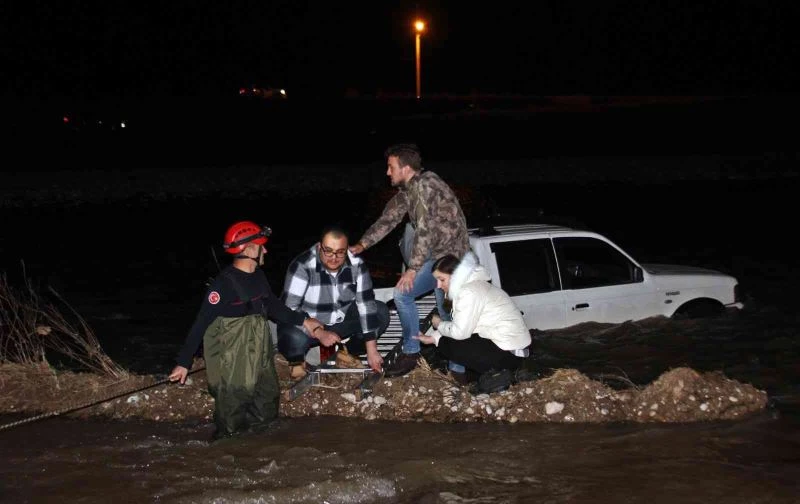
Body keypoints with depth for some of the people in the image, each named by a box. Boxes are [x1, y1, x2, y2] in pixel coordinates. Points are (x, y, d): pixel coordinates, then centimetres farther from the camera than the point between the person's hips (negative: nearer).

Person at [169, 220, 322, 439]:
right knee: (232, 421, 0)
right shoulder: (224, 282, -20)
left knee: (266, 412, 17)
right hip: (230, 362, -8)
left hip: (258, 358, 8)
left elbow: (272, 305, 19)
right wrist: (184, 362, -18)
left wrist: (302, 320, 12)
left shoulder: (258, 276, 3)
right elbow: (201, 323, -19)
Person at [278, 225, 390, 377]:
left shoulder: (356, 265, -16)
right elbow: (289, 308, -29)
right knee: (294, 337, -37)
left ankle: (348, 353, 10)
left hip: (341, 321, 4)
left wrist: (372, 350, -21)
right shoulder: (302, 266, -27)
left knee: (381, 312, -12)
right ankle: (296, 360, 0)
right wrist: (319, 333, -39)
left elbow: (367, 304, -17)